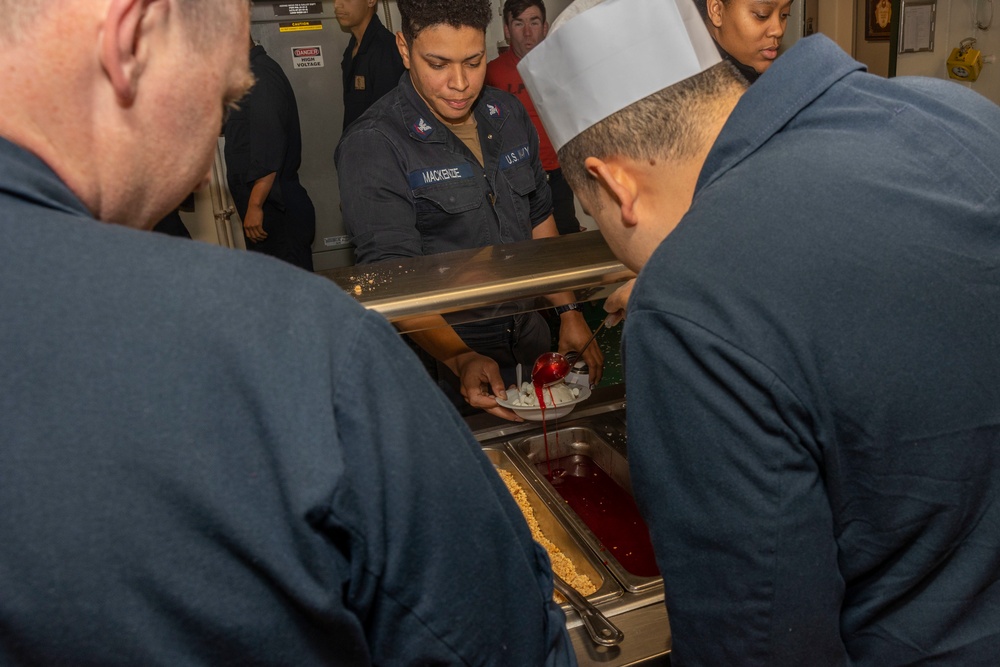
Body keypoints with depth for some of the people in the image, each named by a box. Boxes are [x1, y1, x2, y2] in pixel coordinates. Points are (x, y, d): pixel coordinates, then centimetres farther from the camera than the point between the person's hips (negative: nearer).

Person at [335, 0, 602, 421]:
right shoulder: (372, 146, -19)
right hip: (440, 354, -6)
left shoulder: (510, 114, 1)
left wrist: (569, 312, 7)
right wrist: (462, 360, -36)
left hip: (530, 335, 6)